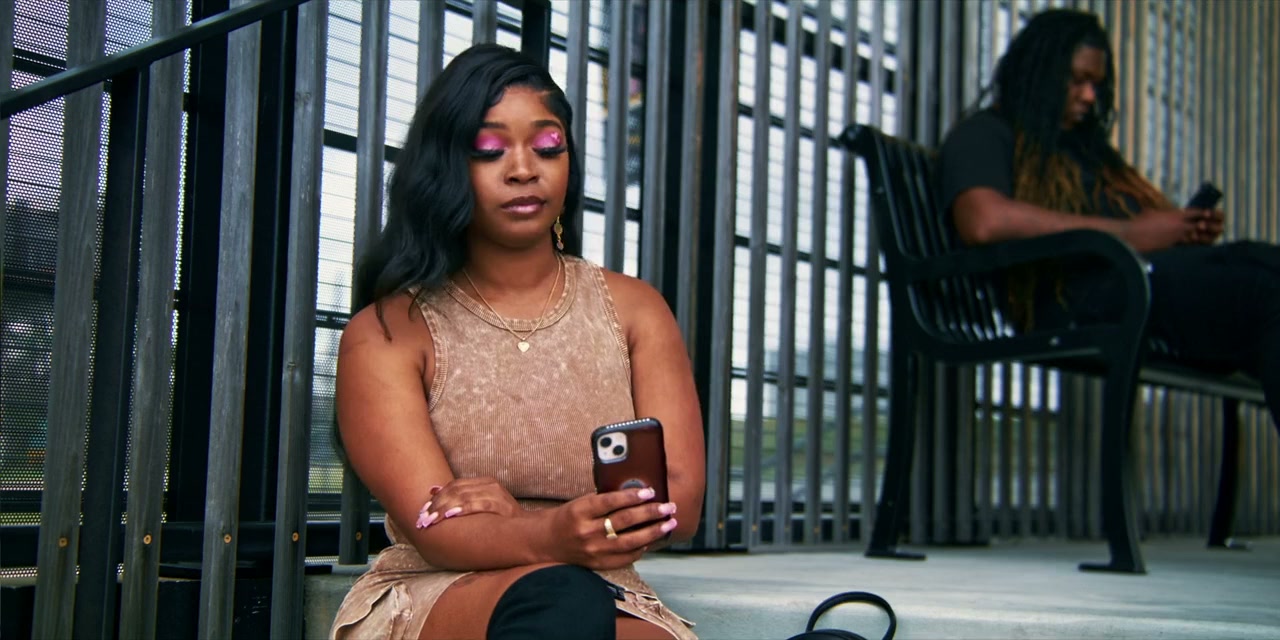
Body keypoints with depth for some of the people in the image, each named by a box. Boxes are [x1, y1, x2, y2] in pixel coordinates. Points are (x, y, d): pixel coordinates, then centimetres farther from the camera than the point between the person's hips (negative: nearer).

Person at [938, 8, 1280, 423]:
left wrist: (1190, 229, 7)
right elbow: (984, 222, -12)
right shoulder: (983, 135, 10)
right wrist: (1129, 233, -9)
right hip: (1074, 294, -8)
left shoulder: (1088, 147, 36)